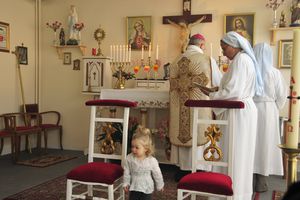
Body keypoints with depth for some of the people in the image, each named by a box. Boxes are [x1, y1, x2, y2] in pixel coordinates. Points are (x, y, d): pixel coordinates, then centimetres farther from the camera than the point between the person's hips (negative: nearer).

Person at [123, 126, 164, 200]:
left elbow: (157, 174, -7)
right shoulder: (129, 158, -15)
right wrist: (126, 183, 1)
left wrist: (160, 185, 4)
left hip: (146, 189, -2)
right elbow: (126, 172, -2)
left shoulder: (152, 161, -21)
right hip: (134, 187, 2)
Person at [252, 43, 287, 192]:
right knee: (264, 144, 6)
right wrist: (274, 110, 12)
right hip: (268, 111, -1)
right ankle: (261, 183, 11)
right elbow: (282, 95, -1)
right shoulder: (274, 73, -5)